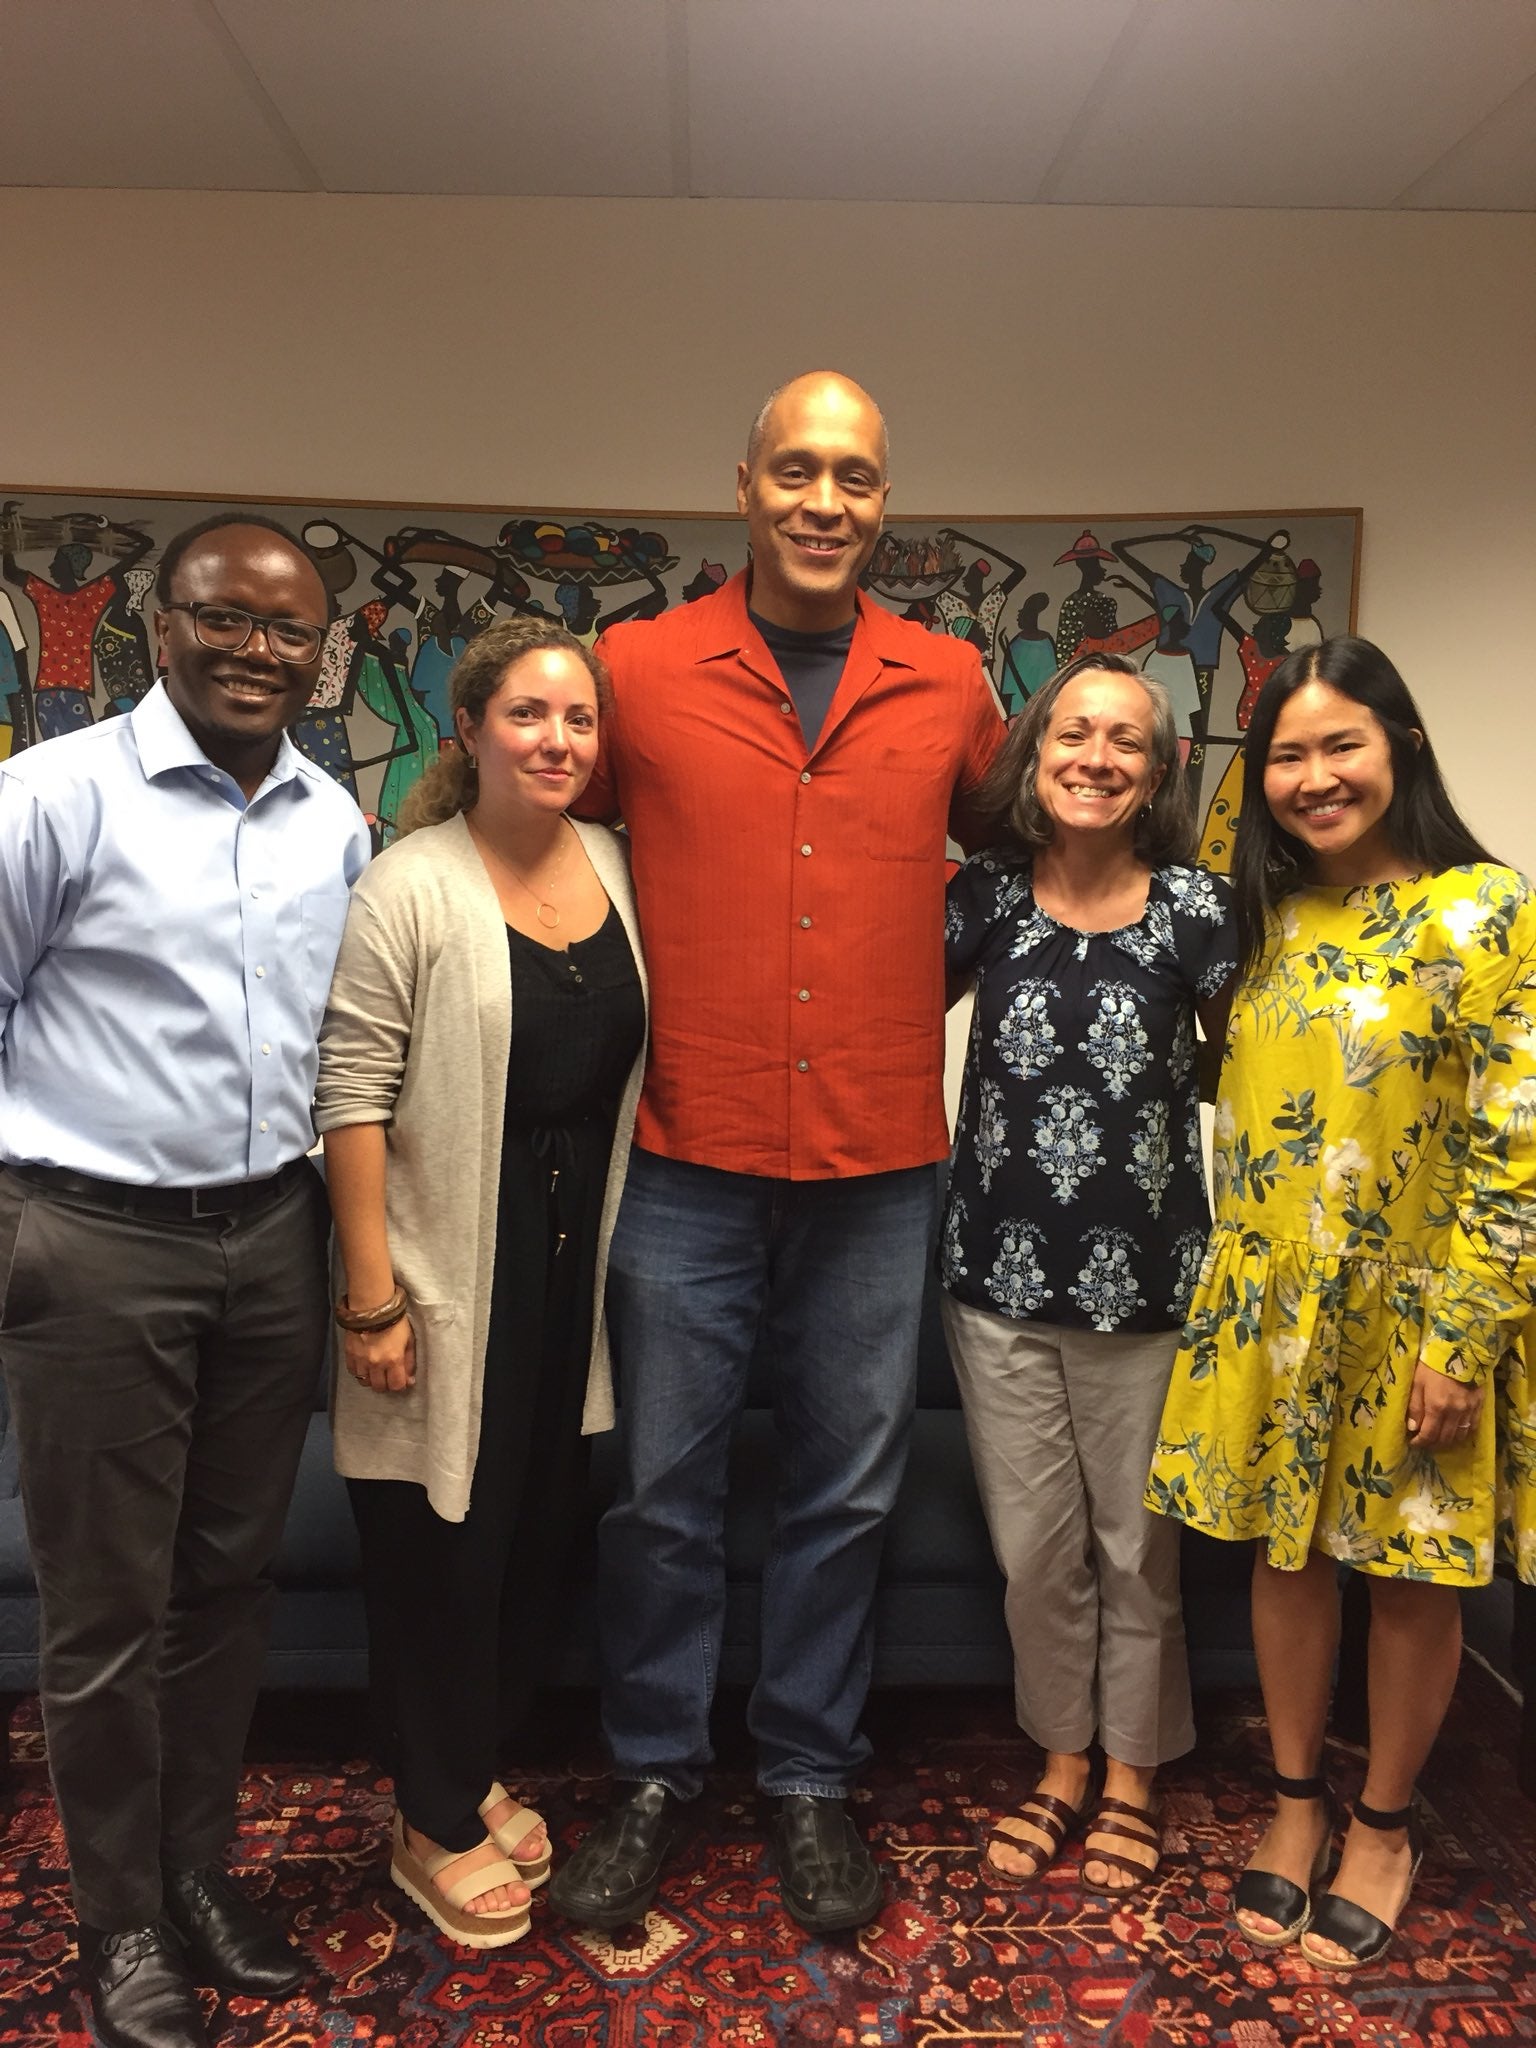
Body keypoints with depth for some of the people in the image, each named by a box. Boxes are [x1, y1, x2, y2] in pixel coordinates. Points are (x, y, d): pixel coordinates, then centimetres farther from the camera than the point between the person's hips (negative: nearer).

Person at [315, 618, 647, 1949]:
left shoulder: (618, 870, 5)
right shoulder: (412, 888, -12)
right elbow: (355, 1093, -15)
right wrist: (374, 1294, -17)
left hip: (578, 1256, 6)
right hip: (452, 1266, -6)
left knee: (541, 1524, 17)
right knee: (443, 1538, 7)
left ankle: (478, 1770, 40)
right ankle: (436, 1827, 29)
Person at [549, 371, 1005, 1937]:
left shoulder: (950, 685, 5)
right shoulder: (636, 668, -1)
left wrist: (911, 986, 10)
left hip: (880, 1164, 2)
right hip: (688, 1158, -1)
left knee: (845, 1491, 13)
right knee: (661, 1486, 9)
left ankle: (808, 1779, 33)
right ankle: (652, 1774, 31)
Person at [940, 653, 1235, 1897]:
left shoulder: (1195, 908, -6)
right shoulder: (986, 896, -2)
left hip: (1144, 1282, -1)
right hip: (1001, 1278, 2)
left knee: (1137, 1542, 13)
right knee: (1035, 1544, 14)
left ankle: (1132, 1778, 37)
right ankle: (1063, 1763, 38)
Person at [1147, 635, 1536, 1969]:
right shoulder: (1267, 916, 5)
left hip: (1406, 1320, -5)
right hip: (1269, 1306, 5)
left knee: (1409, 1576, 12)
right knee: (1287, 1550, 15)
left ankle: (1384, 1827, 33)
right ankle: (1296, 1802, 35)